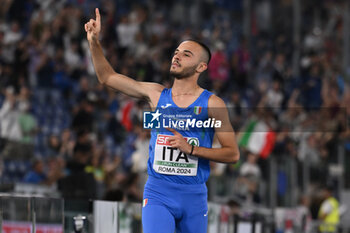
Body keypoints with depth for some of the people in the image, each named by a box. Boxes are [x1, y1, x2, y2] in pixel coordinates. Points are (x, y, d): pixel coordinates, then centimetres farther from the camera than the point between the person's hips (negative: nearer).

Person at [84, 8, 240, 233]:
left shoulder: (212, 104, -2)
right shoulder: (156, 94, 5)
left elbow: (233, 153, -4)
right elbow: (108, 77, 10)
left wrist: (191, 149, -15)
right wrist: (94, 42, -3)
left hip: (194, 196, 0)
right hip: (158, 193, 0)